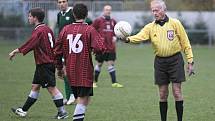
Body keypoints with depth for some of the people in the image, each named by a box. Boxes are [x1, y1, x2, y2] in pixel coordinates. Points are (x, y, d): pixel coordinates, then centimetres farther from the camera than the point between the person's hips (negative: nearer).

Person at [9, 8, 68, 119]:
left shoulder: (39, 31, -16)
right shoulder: (47, 29, 12)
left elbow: (30, 44, -22)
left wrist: (16, 51, -16)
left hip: (45, 64, -10)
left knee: (51, 88, -6)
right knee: (35, 86, 14)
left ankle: (62, 112, -4)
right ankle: (24, 110, 20)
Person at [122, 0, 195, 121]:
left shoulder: (175, 23, -3)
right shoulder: (150, 27, 2)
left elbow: (185, 43, -1)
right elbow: (140, 36, -16)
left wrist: (190, 61, -4)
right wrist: (128, 39, -37)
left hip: (175, 60, -3)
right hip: (160, 61, 3)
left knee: (177, 92, -3)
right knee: (163, 94, 7)